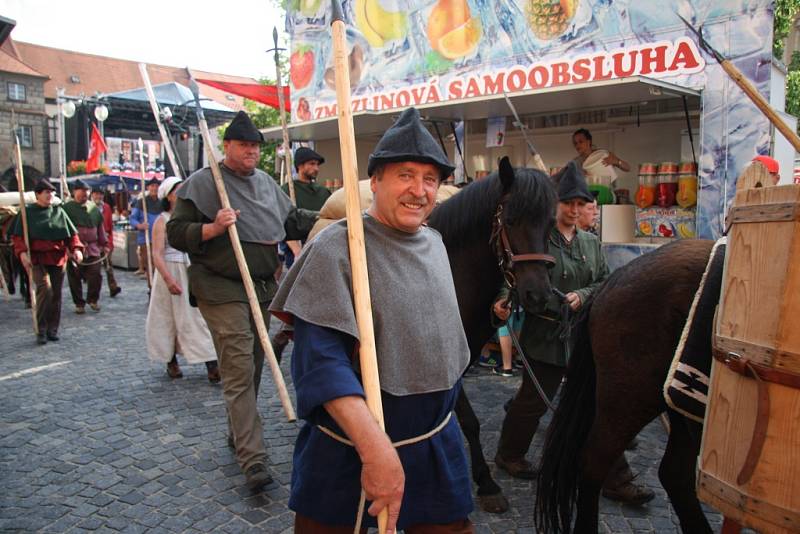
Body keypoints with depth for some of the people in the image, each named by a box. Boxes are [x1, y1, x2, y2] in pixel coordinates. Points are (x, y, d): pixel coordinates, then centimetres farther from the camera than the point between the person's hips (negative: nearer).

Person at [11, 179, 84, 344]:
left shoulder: (59, 211, 11)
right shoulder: (28, 212, 3)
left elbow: (72, 233, 11)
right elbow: (18, 236, 0)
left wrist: (76, 248, -6)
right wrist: (22, 252, -16)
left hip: (58, 258, 4)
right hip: (38, 258, -4)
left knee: (56, 294, 7)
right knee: (45, 289, -21)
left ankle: (53, 330, 18)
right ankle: (41, 330, -9)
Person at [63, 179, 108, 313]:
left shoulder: (94, 208, 11)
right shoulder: (67, 208, -1)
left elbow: (100, 227, 18)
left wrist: (104, 244, 15)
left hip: (93, 248, 3)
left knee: (96, 276, -1)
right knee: (75, 278, 5)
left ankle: (93, 299, 21)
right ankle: (79, 303, 18)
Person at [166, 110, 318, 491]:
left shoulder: (266, 182, 15)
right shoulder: (202, 183, -5)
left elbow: (292, 220, 21)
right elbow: (176, 233, -8)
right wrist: (212, 228, -24)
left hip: (262, 286, 7)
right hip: (222, 289, -7)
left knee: (253, 366, 16)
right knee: (239, 370, -12)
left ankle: (239, 433, 35)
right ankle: (253, 459, -10)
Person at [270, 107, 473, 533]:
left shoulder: (435, 243, 4)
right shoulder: (336, 247, -18)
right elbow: (321, 358, -27)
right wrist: (376, 448, -34)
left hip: (437, 447, 6)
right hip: (346, 454, -5)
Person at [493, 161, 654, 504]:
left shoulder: (591, 243, 11)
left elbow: (606, 282, 12)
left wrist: (583, 295, -7)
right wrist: (504, 299, -28)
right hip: (546, 333, -5)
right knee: (533, 401, 8)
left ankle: (615, 480, 21)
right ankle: (508, 454, 33)